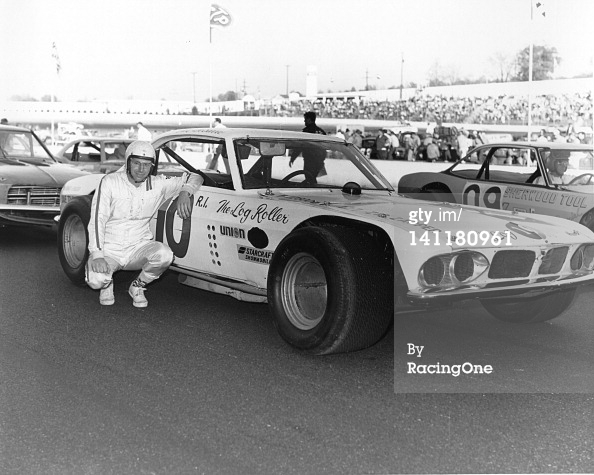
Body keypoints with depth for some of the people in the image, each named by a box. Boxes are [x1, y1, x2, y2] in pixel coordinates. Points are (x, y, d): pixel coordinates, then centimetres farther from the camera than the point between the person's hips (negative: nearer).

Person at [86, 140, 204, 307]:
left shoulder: (158, 184, 0)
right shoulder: (110, 182, -9)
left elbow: (195, 178, 8)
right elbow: (97, 220, -14)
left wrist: (184, 193, -15)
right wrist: (97, 255, -26)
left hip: (139, 247, 2)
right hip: (109, 248, -2)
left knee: (164, 254, -30)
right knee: (95, 280, -31)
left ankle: (138, 286, 1)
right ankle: (107, 283, 10)